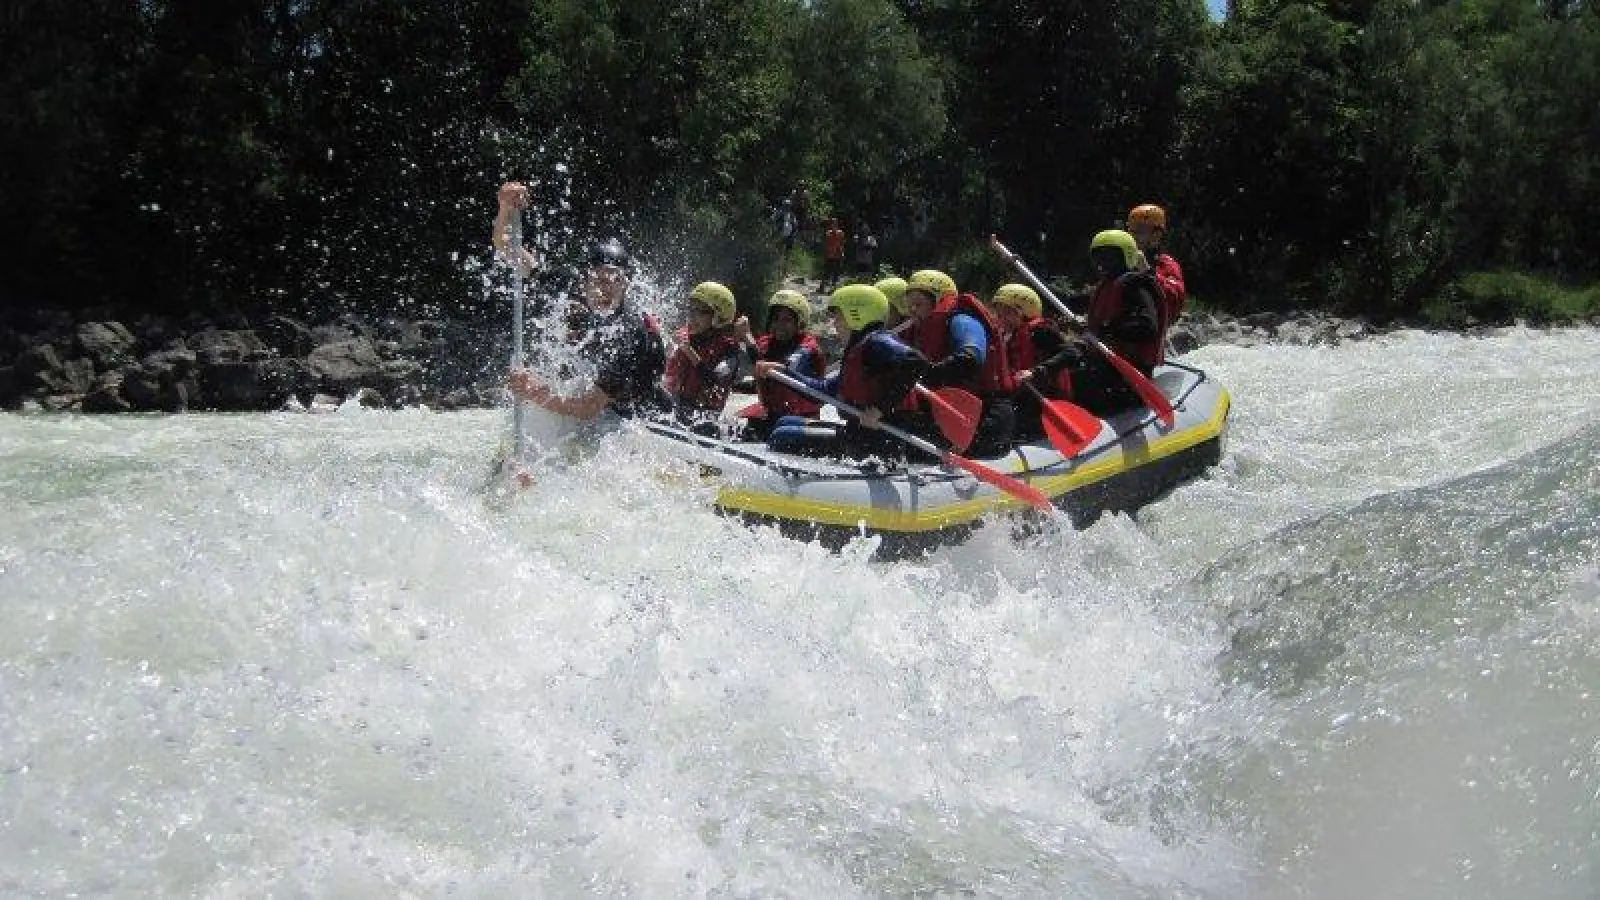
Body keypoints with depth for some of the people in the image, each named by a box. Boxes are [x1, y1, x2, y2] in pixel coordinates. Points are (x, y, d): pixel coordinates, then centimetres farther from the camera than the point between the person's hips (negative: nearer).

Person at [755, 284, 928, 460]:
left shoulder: (877, 342, -11)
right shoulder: (856, 350, 21)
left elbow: (916, 362, -28)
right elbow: (826, 389, 30)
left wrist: (881, 408, -28)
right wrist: (783, 371, 29)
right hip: (860, 432, 11)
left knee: (781, 439, -14)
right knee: (786, 423, 21)